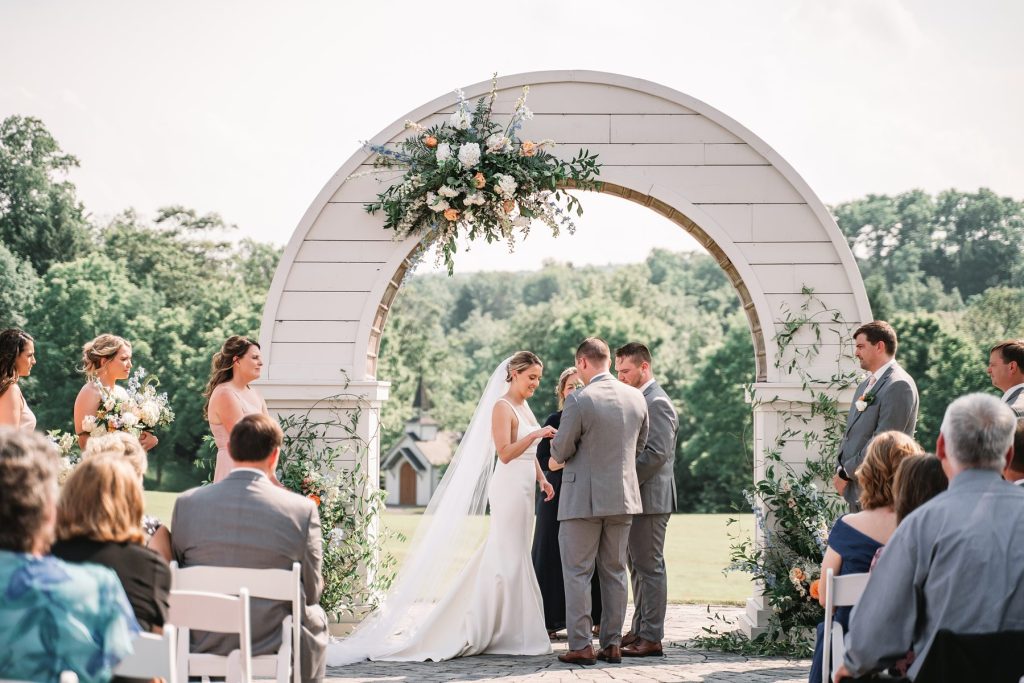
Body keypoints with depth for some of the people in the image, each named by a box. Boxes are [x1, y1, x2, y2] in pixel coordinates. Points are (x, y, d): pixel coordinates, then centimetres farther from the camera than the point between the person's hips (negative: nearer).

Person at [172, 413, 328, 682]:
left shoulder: (186, 503, -7)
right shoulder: (302, 509, -13)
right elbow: (311, 591, -4)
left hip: (203, 644, 2)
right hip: (274, 646, -2)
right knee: (315, 617, 31)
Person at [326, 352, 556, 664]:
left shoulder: (524, 408, 15)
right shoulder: (502, 407, -11)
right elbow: (505, 453, -20)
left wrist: (542, 479, 11)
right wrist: (535, 434, -26)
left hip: (524, 490, 9)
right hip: (510, 489, -9)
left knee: (513, 556, 10)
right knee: (509, 557, -6)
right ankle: (504, 631, -1)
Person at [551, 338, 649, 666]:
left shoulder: (579, 400, -16)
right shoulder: (636, 397, 2)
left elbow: (561, 452, -9)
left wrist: (557, 453, 14)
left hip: (583, 499, -5)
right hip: (623, 497, 5)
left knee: (577, 573, 1)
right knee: (614, 572, 12)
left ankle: (581, 646, 0)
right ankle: (613, 644, 13)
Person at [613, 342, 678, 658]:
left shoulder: (656, 403, -13)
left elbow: (656, 453, -20)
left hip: (650, 498, -10)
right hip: (634, 497, 10)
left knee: (650, 567, -7)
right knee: (638, 566, 13)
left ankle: (652, 638, -4)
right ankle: (639, 630, 20)